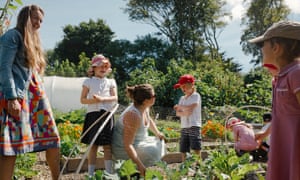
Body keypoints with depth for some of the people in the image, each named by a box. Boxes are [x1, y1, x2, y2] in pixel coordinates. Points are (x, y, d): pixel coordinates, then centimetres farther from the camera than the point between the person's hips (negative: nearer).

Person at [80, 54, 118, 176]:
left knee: (107, 145, 1)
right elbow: (82, 99, 3)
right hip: (93, 114, -1)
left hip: (107, 115, 1)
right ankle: (91, 173, 9)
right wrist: (93, 100, -16)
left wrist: (102, 99, -14)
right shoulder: (88, 82, 8)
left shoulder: (111, 82, 12)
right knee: (93, 145, 1)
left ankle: (109, 173, 7)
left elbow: (115, 98, 1)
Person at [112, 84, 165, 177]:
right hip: (124, 148, -10)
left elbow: (149, 120, 21)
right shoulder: (133, 115, -33)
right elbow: (127, 145, -34)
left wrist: (157, 133, 8)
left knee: (159, 142, 16)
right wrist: (140, 165, -36)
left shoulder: (145, 107, -5)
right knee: (153, 151, -26)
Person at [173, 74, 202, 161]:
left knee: (196, 149, -13)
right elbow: (177, 113, 8)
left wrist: (178, 106, -1)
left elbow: (190, 108, -16)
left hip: (194, 126, -6)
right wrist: (185, 112, -14)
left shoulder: (196, 95, -1)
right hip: (184, 127, 6)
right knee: (183, 151, 7)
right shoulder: (182, 98, 17)